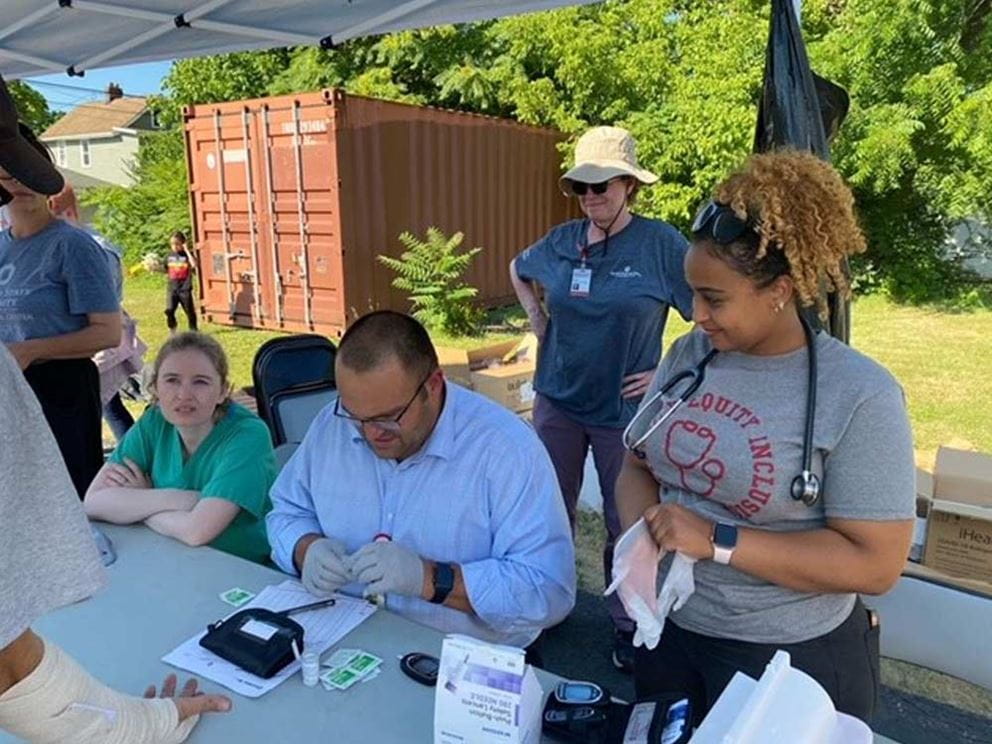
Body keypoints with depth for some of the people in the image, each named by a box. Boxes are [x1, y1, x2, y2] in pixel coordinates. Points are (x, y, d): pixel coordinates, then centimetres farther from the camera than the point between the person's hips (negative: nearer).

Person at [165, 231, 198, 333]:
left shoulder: (187, 255, -5)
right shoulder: (170, 255, 7)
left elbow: (193, 264, -28)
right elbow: (166, 270, 18)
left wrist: (186, 250, -22)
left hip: (185, 288, -3)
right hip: (172, 288, 3)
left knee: (189, 311, 7)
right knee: (169, 310, -7)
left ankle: (193, 330, 22)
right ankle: (172, 327, 16)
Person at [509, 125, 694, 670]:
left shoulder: (660, 243, -12)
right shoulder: (561, 241, 1)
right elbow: (518, 269, 23)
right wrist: (535, 315, 8)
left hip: (625, 409, -4)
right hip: (558, 401, 4)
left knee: (626, 523, 10)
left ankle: (627, 626, 31)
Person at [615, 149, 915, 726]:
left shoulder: (861, 396, -18)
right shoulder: (689, 354, -3)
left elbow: (876, 563, -20)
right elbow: (639, 466, 4)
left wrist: (718, 541, -25)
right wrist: (640, 538, -17)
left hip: (793, 660, -4)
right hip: (669, 631, 5)